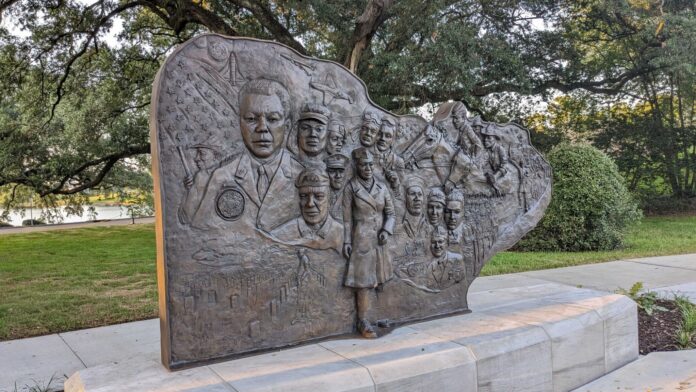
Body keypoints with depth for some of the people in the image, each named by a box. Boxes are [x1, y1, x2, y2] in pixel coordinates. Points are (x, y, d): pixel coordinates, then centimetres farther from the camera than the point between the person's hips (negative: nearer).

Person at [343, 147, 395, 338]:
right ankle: (363, 321, 8)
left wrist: (387, 230, -8)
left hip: (379, 239, 4)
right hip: (361, 239, -4)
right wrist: (347, 241, -7)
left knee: (376, 278, 10)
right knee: (363, 280, -2)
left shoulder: (381, 186, 4)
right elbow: (347, 217, -4)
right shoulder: (351, 187, -5)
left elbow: (390, 212, 8)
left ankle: (369, 318, 22)